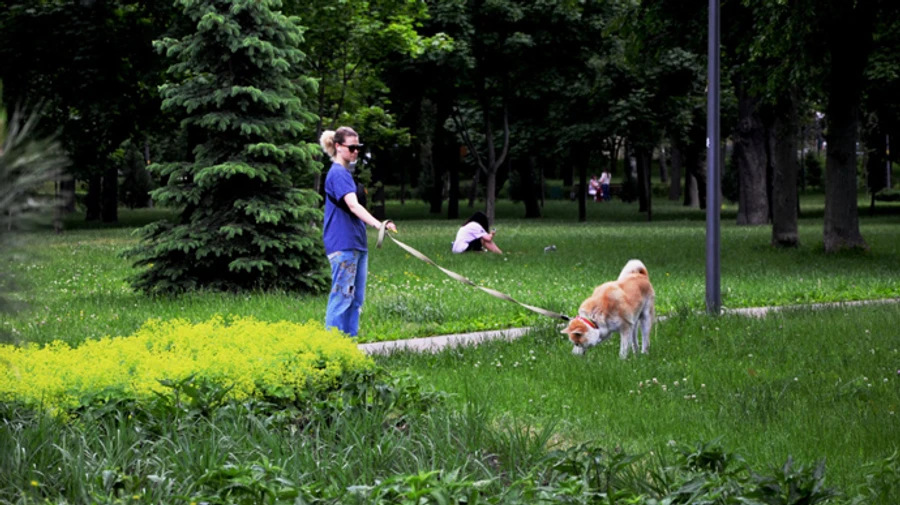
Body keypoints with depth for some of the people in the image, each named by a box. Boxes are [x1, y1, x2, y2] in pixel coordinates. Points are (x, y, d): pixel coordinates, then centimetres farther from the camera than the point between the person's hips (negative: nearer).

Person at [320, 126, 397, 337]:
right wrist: (377, 224, -40)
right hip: (343, 245, -10)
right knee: (341, 296, -8)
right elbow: (353, 205, -28)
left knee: (356, 297, 11)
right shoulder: (337, 174, -14)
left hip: (356, 244, 10)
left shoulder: (345, 173, 16)